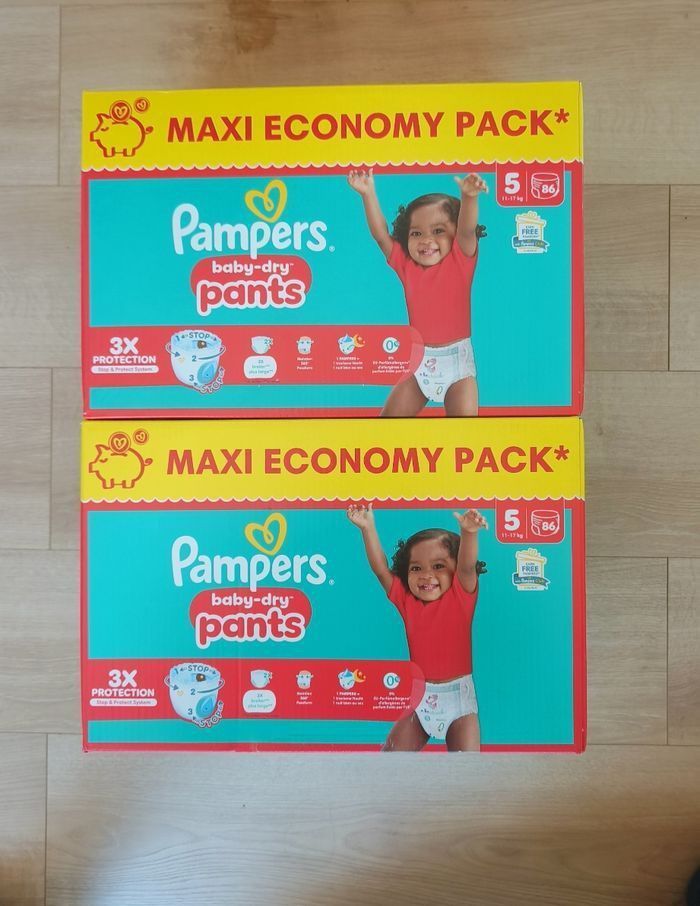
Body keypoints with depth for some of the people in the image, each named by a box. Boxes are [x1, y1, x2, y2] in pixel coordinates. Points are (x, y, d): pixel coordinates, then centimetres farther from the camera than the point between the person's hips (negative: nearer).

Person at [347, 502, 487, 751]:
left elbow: (467, 566, -26)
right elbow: (381, 569, -4)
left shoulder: (461, 596, -8)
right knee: (393, 750, 4)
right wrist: (368, 528, -13)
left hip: (457, 695, -3)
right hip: (419, 694, 3)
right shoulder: (407, 601, 0)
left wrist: (468, 533, -45)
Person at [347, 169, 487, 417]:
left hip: (456, 359, -3)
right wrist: (368, 194, -11)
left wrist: (469, 197, -41)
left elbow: (467, 230, -23)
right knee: (391, 413, 5)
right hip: (418, 359, 3)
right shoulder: (406, 265, 2)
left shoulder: (460, 260, -6)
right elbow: (381, 234, -2)